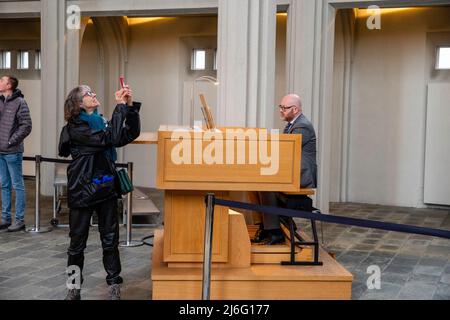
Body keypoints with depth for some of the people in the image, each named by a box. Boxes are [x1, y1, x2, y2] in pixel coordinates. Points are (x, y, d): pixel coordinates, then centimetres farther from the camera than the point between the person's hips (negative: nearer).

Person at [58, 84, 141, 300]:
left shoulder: (101, 122, 9)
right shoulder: (75, 128, -12)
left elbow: (131, 134, 2)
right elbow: (110, 138, -23)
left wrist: (131, 106, -9)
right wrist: (121, 106, -19)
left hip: (106, 188, 6)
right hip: (82, 191, -5)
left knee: (110, 240, 8)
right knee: (78, 242, 6)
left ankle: (114, 287, 17)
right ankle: (74, 288, 21)